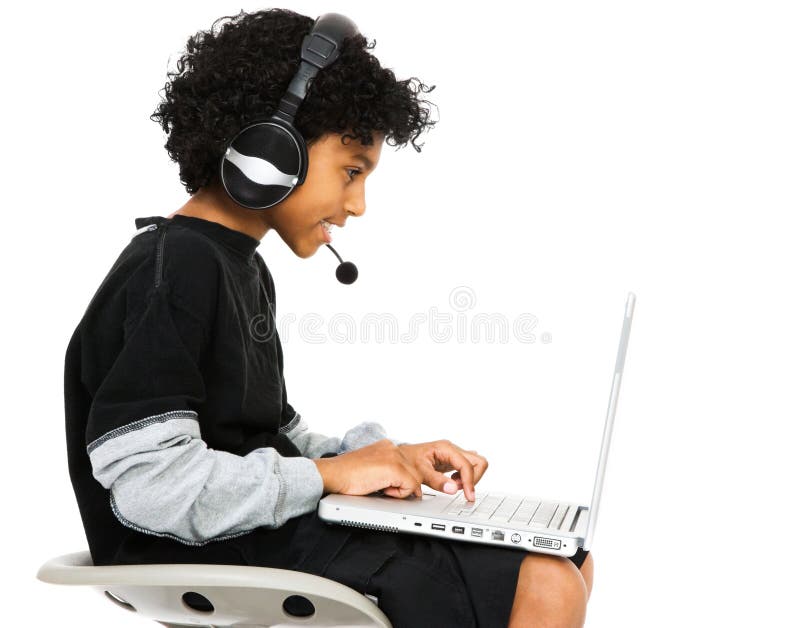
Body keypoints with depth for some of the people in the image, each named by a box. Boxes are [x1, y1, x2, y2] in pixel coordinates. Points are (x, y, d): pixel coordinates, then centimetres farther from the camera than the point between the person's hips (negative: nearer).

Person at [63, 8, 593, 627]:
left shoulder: (244, 270, 16)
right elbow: (146, 481, -24)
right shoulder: (173, 271, -15)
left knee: (570, 562, 4)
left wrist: (390, 457, 1)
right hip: (228, 560, -10)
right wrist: (327, 474, -16)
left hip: (278, 527, 10)